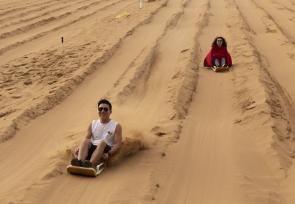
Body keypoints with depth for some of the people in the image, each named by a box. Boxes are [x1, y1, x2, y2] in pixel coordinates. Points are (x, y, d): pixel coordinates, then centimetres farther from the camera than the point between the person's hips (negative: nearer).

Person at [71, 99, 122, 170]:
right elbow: (87, 139, 11)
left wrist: (108, 154, -22)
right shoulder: (93, 124, 18)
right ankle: (79, 161, -51)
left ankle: (91, 164, -57)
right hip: (92, 149, 3)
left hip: (105, 150, -3)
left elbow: (118, 144, -3)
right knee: (86, 141, -26)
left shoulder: (116, 126, 7)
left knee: (103, 142, -34)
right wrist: (80, 149, -11)